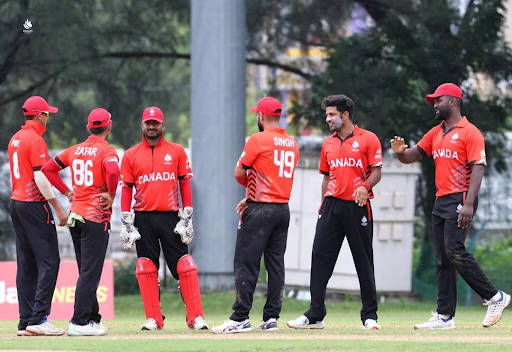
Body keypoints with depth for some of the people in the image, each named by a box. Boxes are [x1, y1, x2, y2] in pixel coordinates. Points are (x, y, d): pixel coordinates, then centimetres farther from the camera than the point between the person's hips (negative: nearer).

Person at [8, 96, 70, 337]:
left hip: (16, 203, 9)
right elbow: (40, 177, -18)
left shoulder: (15, 139, 16)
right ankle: (38, 319, -16)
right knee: (48, 261, -9)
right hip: (34, 205, -9)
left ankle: (25, 322, 7)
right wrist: (58, 208, -15)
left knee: (26, 265, 9)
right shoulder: (36, 140, -12)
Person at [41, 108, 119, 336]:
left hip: (75, 215, 7)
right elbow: (113, 171, -32)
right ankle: (79, 322, -10)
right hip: (96, 217, -7)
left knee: (87, 271, 15)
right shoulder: (107, 151, -10)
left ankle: (93, 319, 19)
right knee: (90, 272, -6)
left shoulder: (75, 150, 10)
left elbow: (48, 168, 15)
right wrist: (111, 195, -17)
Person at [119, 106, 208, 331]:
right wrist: (126, 223, 0)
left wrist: (186, 218, 0)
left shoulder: (177, 151, 7)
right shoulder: (131, 155, 8)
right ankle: (153, 319, 5)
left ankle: (195, 317, -7)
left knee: (184, 266, -7)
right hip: (143, 218, 1)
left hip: (171, 217, -1)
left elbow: (185, 184, 7)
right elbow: (126, 189, 7)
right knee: (146, 268, 0)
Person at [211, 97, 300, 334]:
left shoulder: (258, 140, -10)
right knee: (276, 264, 9)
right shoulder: (292, 143, 12)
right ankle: (271, 317, 8)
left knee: (246, 263, -6)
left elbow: (238, 173, -6)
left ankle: (240, 318, -10)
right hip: (283, 210, 7)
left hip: (259, 212, -7)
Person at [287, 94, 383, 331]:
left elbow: (376, 171, -5)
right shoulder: (328, 144, 14)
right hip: (332, 205, 5)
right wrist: (323, 205, 12)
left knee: (364, 262, 0)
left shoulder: (367, 139, -1)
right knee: (320, 257, -2)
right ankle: (315, 316, 1)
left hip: (357, 205, -5)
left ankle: (370, 316, 7)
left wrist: (365, 186, -24)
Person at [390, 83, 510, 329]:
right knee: (442, 260, 5)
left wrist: (468, 204, -23)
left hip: (461, 199, -8)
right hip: (440, 202, 8)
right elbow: (412, 156, 19)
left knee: (454, 251, -20)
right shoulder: (435, 134, 18)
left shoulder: (470, 132, -6)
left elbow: (477, 169, -13)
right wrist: (400, 151, -6)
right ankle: (444, 316, 6)